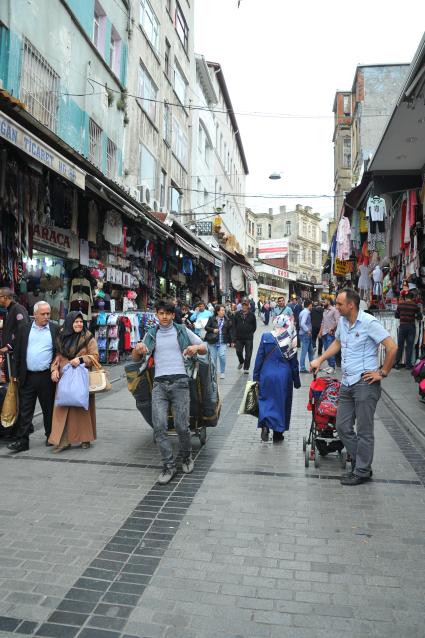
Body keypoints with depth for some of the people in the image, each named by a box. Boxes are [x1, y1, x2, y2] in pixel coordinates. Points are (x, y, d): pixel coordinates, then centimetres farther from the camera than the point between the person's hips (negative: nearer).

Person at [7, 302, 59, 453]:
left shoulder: (55, 329, 1)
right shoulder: (24, 328, 4)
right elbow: (17, 352, 5)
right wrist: (16, 373, 2)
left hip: (47, 377, -1)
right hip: (27, 377, 1)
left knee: (49, 409, 10)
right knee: (25, 410, 5)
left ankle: (51, 436, 26)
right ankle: (22, 441, 11)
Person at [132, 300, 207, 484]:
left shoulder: (182, 331, 13)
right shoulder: (151, 334, 18)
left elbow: (204, 348, 15)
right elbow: (136, 359, 19)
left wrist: (196, 347, -9)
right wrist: (138, 348, -5)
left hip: (180, 381, -2)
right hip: (159, 384, 2)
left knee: (182, 426, -5)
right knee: (159, 426, -9)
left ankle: (187, 457, 22)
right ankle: (169, 466, 2)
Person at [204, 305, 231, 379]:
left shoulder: (226, 320, 8)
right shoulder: (212, 319, 2)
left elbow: (229, 330, 12)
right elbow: (206, 327, 0)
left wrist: (231, 341, 11)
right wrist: (213, 330, -16)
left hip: (223, 342, 0)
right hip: (212, 341, 0)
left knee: (222, 355, -15)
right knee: (213, 357, 5)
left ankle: (222, 372, 1)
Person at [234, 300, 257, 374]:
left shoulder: (251, 315, 1)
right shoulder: (237, 314, 5)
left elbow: (254, 326, 6)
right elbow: (234, 324, 11)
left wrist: (250, 333, 1)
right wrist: (236, 333, 4)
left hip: (249, 338, -2)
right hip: (239, 337, 2)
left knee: (248, 354, 0)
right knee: (238, 351, 4)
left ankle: (246, 368, 10)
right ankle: (241, 362, 34)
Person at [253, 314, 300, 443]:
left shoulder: (266, 337, -8)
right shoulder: (290, 341, -8)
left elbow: (259, 358, -4)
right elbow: (294, 363, 0)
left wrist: (256, 376, 5)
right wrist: (296, 381, 10)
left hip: (267, 375, 0)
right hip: (284, 377, 0)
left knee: (265, 399, 14)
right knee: (281, 402, 12)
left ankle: (265, 425, -9)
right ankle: (277, 434, 21)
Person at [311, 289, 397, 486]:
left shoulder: (368, 322, -14)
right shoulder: (342, 321, 9)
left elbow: (392, 347, -14)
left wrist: (383, 372, -9)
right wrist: (319, 360, 16)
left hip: (365, 383, -8)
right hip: (347, 383, 8)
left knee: (364, 431, 2)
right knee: (343, 427, 12)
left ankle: (362, 471, 15)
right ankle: (359, 462, 28)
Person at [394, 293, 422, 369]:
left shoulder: (400, 304, -1)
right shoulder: (415, 306, -4)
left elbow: (396, 315, 6)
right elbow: (420, 317, 0)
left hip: (402, 326, 1)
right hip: (411, 327, -1)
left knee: (400, 345, 8)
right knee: (409, 346, 5)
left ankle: (397, 364, 10)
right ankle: (408, 364, 7)